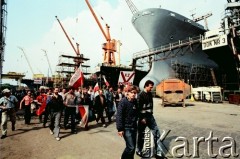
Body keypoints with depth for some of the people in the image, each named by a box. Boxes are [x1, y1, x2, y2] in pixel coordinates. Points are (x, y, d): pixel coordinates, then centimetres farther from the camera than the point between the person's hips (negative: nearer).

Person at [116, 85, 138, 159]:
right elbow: (119, 115, -18)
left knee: (133, 146, 14)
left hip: (134, 127, 6)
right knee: (131, 147, -7)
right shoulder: (123, 101, -16)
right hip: (126, 127, -6)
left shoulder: (135, 102, 3)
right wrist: (120, 129, -19)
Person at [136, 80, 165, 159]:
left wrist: (151, 113, 15)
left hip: (150, 117, 6)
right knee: (141, 135, 8)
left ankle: (158, 152, 11)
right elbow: (138, 108, -17)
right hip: (143, 117, -6)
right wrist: (142, 118, -18)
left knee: (156, 133, 1)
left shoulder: (150, 94, 7)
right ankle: (139, 151, 27)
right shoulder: (140, 95, -14)